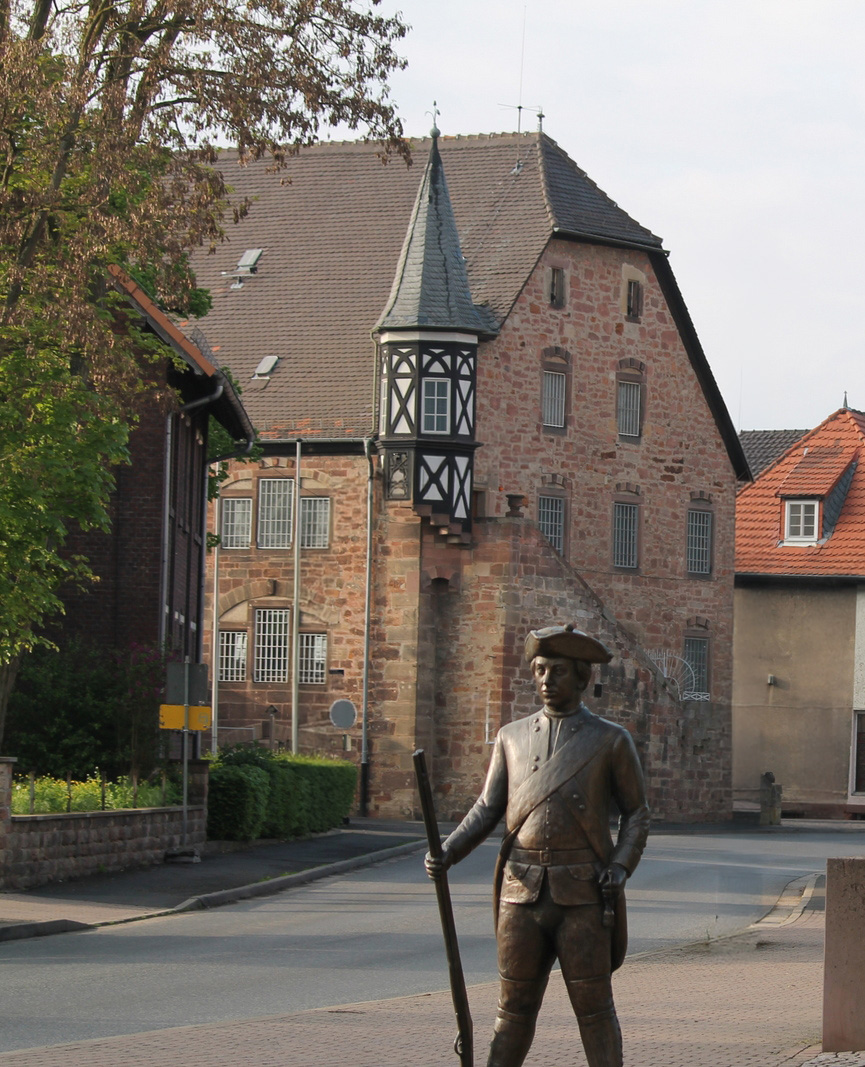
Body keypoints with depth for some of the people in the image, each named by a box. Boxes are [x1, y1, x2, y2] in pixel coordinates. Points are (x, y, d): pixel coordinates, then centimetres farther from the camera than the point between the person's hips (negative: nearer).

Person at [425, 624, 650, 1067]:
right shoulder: (513, 737, 11)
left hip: (582, 897, -3)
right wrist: (446, 853, -6)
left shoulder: (610, 740, 3)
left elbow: (636, 812, 8)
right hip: (522, 893, 3)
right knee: (514, 1007, 5)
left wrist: (621, 866, -9)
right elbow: (487, 810, 10)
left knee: (594, 1007, -1)